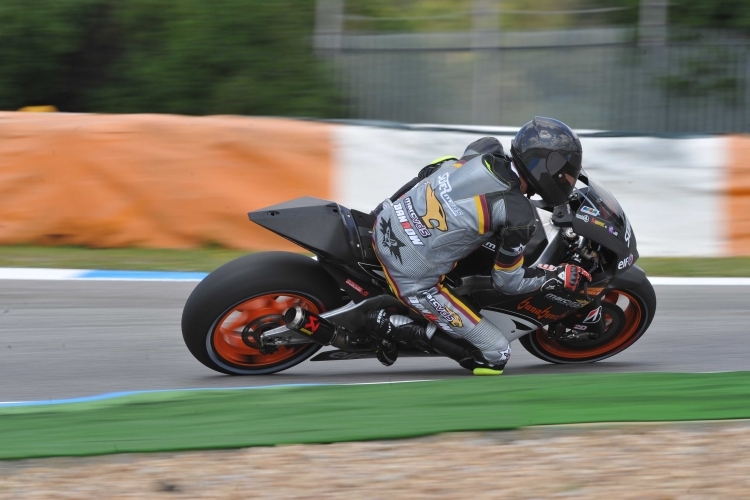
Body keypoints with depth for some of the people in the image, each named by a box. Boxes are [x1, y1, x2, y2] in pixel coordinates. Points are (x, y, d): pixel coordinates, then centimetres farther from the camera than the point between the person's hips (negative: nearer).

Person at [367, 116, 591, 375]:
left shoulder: (485, 150, -4)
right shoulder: (519, 215, -20)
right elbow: (508, 281, -7)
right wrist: (560, 276, 5)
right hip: (413, 281, -6)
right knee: (495, 355, 2)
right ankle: (392, 324, -1)